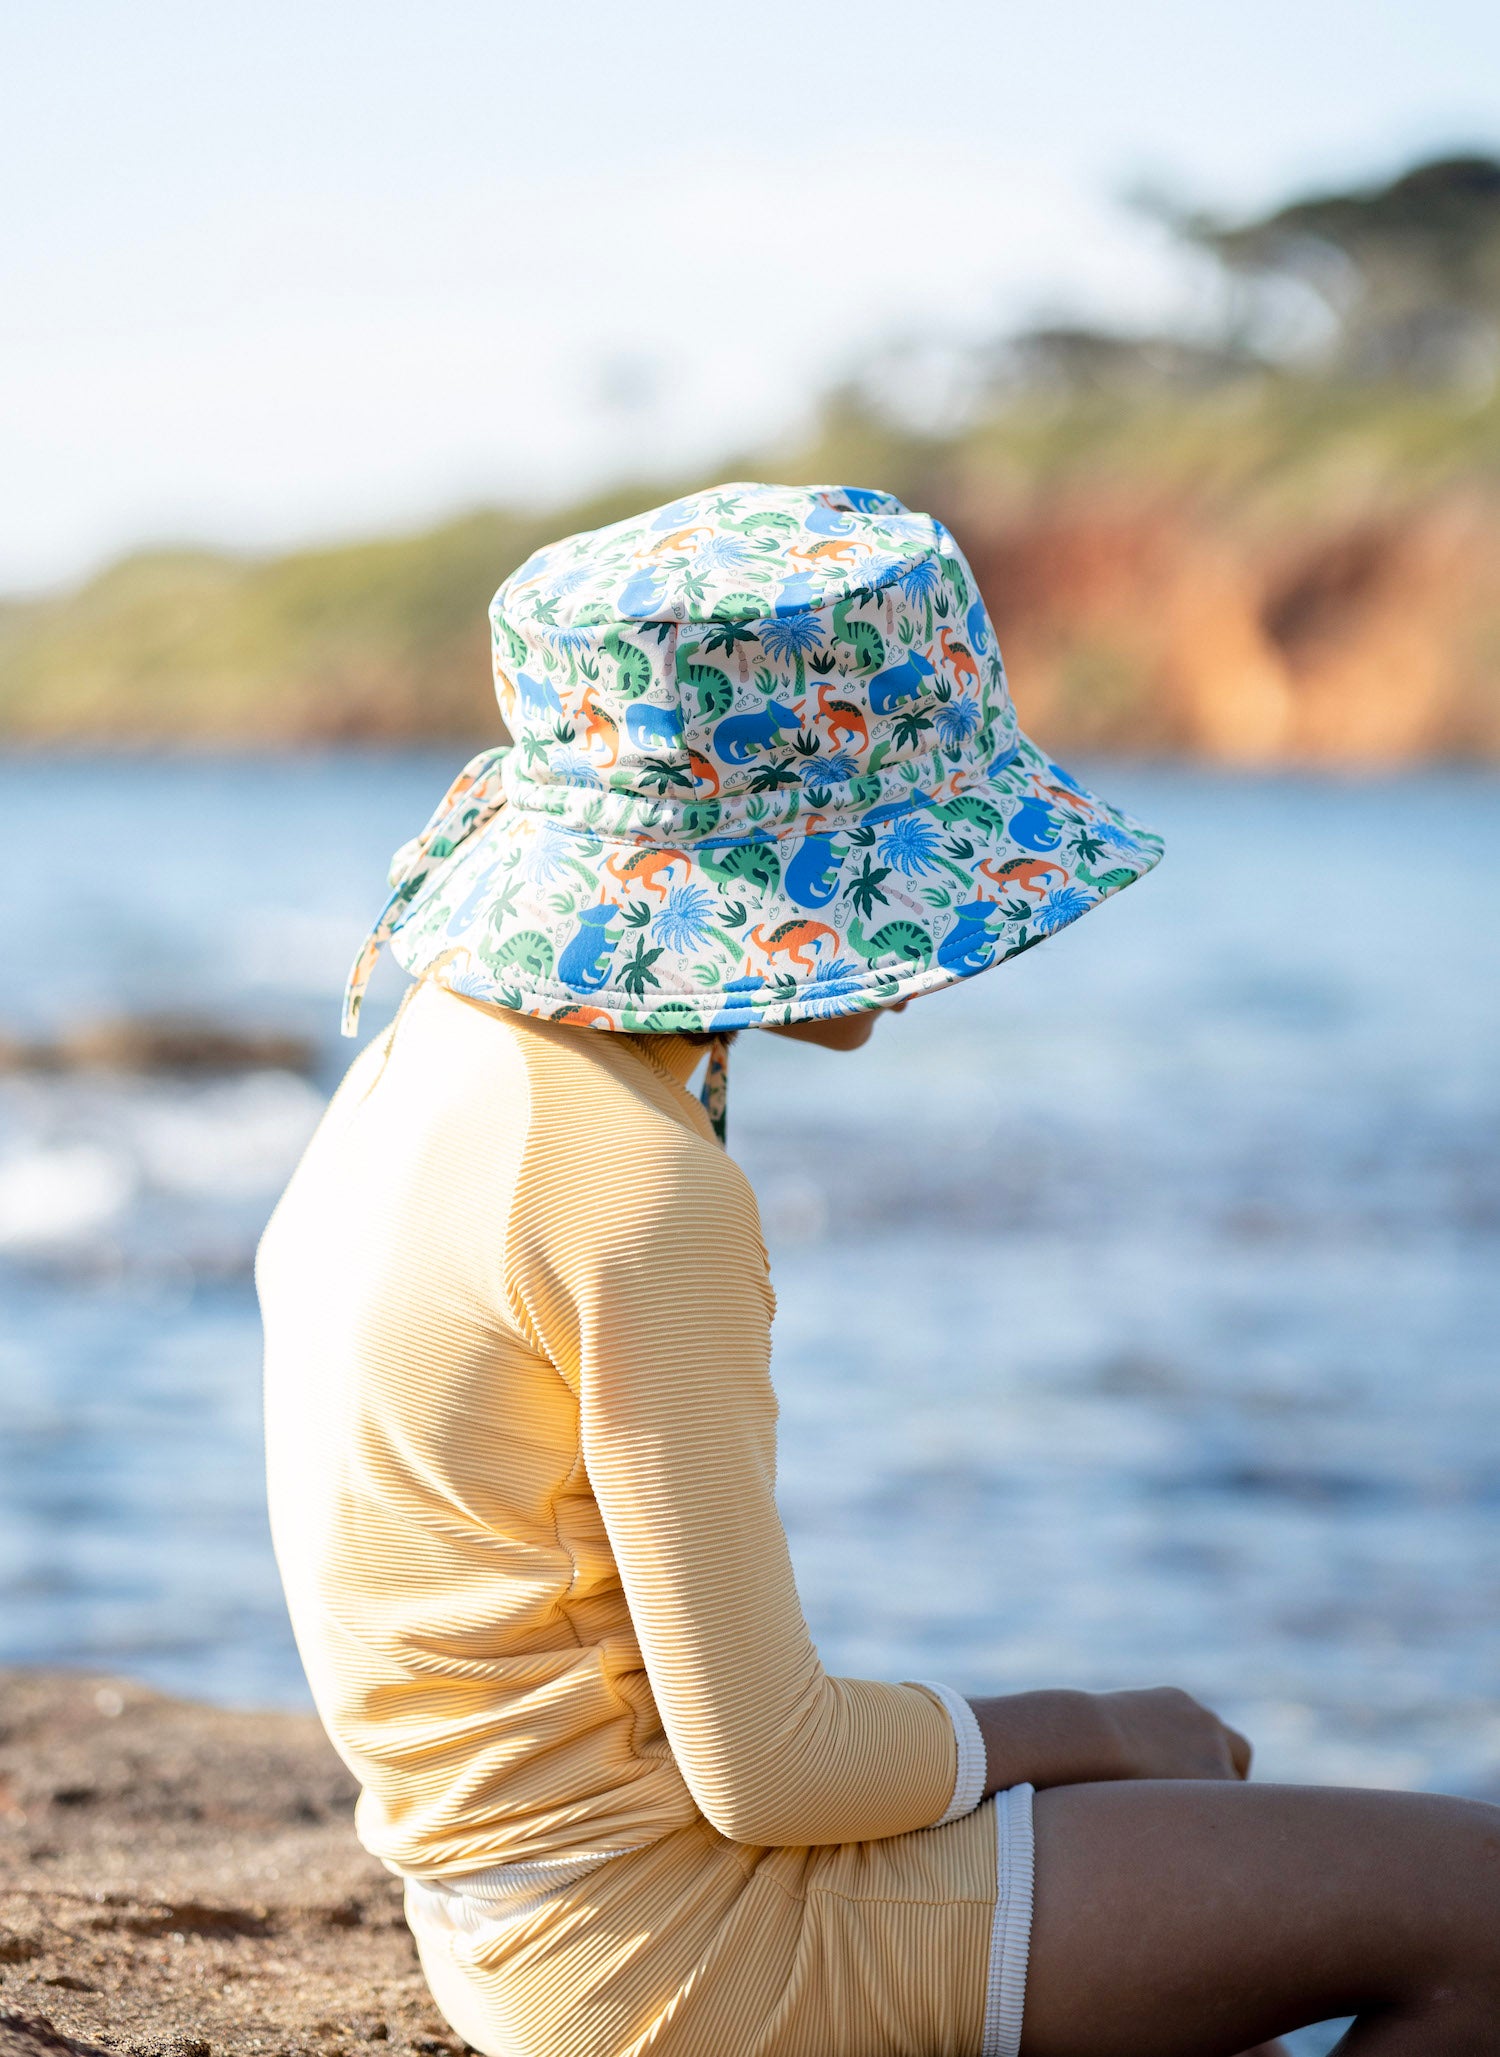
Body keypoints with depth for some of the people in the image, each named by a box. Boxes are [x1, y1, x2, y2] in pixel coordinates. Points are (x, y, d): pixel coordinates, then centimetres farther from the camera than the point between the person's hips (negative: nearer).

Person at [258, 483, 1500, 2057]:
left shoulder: (441, 1055, 5)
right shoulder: (639, 1190, -24)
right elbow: (763, 1767, -23)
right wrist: (1068, 1732, -3)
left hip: (524, 1885, 10)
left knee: (1188, 1746, 31)